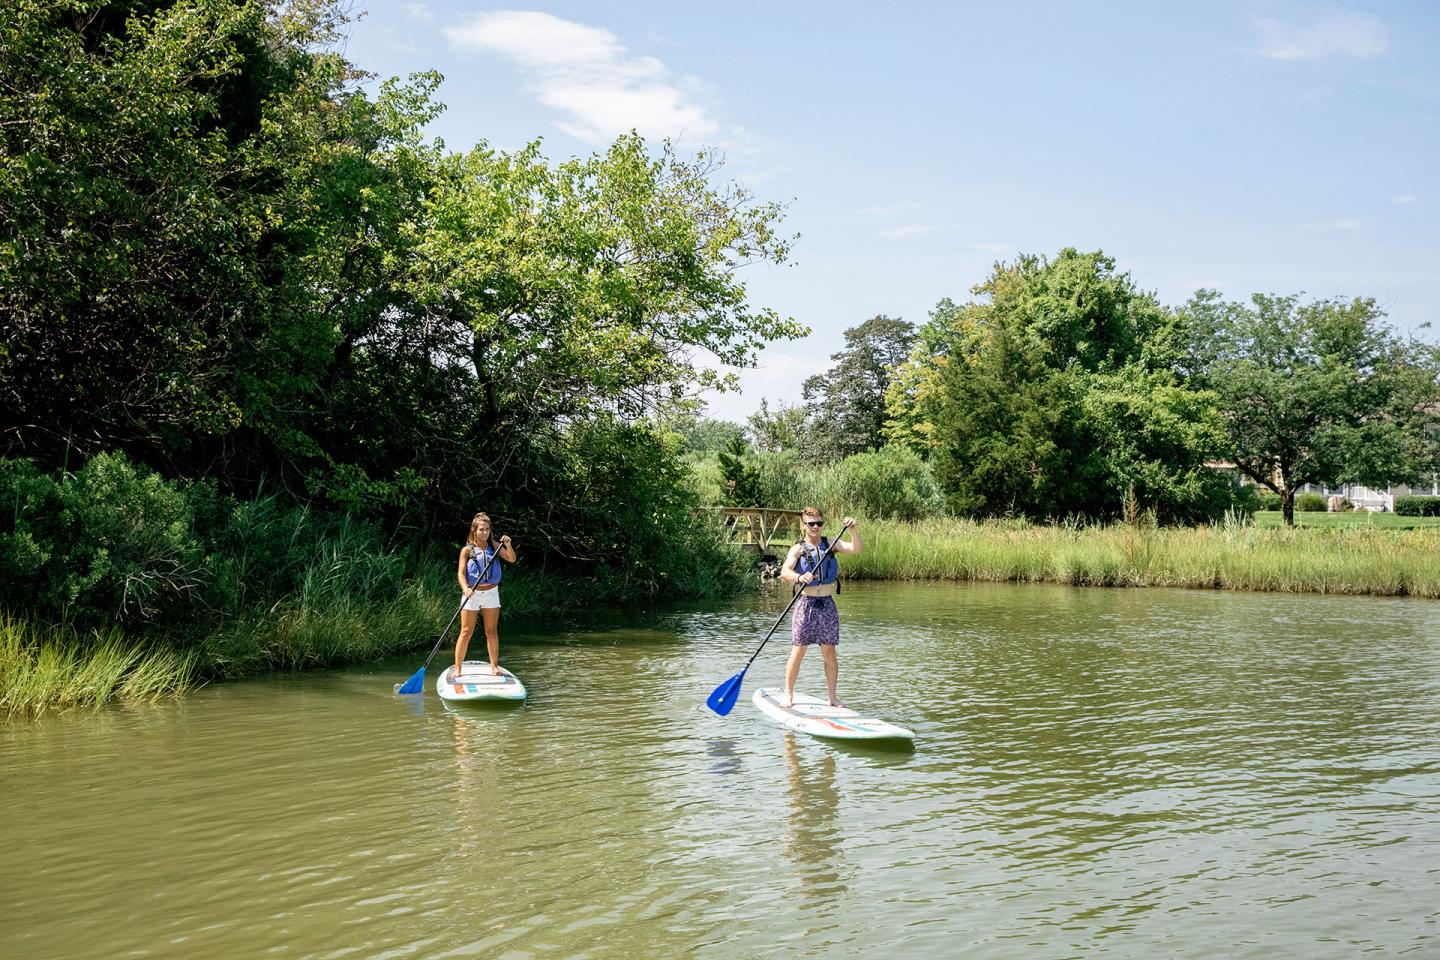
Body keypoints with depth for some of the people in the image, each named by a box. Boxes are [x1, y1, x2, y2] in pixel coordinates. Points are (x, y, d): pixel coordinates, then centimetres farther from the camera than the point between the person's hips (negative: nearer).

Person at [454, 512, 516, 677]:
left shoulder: (494, 546, 3)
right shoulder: (467, 550, -6)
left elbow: (512, 559, -2)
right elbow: (461, 573, -11)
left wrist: (508, 545, -21)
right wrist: (465, 588, -28)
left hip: (491, 592, 3)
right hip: (472, 594, -3)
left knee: (492, 631, 7)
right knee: (466, 632, -2)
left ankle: (494, 666, 14)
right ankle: (457, 668, 2)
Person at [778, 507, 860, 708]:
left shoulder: (831, 543, 8)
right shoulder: (798, 549, -2)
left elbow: (856, 548, -4)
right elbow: (784, 572, -17)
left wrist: (852, 529, -20)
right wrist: (799, 577, -36)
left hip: (827, 604, 3)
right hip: (806, 603, -3)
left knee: (829, 652, 6)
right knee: (798, 651, -4)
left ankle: (833, 696, 15)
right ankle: (788, 694, 7)